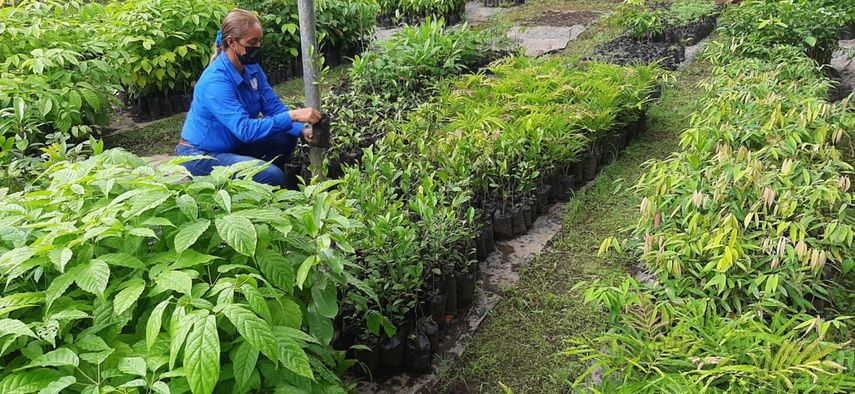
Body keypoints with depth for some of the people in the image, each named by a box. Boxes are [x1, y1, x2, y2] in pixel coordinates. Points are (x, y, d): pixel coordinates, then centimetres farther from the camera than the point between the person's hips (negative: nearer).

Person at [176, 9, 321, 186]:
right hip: (199, 156, -8)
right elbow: (245, 129, -36)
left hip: (232, 144, 8)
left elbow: (274, 106, -5)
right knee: (273, 177, -22)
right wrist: (292, 116, -41)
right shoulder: (215, 81, -29)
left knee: (287, 138, -2)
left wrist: (302, 130, -22)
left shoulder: (252, 68, -4)